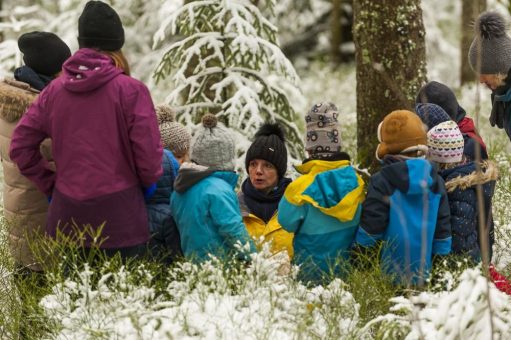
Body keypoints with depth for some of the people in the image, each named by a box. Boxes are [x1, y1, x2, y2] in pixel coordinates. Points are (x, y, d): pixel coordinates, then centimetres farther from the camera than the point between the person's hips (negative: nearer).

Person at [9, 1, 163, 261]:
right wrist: (149, 180, 11)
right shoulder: (131, 90, -9)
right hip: (119, 219, -4)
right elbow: (148, 152, -9)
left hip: (67, 218, 4)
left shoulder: (54, 90, 2)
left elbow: (20, 147, 5)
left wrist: (50, 186, 14)